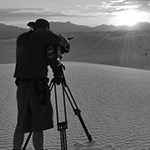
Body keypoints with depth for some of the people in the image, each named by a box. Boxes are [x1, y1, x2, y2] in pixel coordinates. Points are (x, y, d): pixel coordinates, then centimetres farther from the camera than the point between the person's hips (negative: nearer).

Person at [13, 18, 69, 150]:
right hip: (38, 85, -6)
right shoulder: (42, 34, -2)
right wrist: (61, 38, 16)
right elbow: (65, 43, -5)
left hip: (21, 86, 6)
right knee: (38, 126, 1)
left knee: (21, 124, 15)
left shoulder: (21, 38, 15)